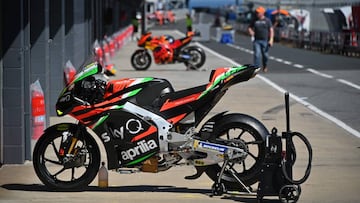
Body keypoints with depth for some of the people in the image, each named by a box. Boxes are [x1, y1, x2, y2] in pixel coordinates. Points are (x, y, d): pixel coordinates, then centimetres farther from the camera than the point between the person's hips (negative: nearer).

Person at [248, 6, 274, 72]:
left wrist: (271, 40, -10)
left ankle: (265, 67, 30)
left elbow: (271, 30, -1)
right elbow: (249, 27, 17)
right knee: (257, 54, -10)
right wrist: (251, 32, -7)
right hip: (256, 40, 1)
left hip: (265, 40, -1)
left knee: (265, 55, 8)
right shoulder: (254, 20, 6)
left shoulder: (267, 20, 1)